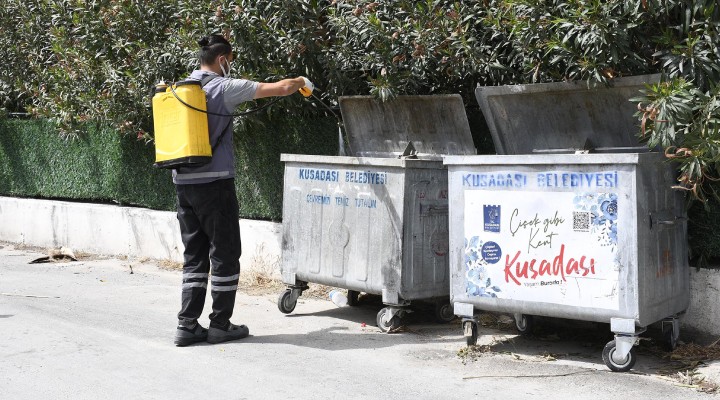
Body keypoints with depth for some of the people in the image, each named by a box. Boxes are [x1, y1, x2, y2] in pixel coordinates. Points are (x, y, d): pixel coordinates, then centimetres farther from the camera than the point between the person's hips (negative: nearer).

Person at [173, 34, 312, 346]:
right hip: (214, 181, -7)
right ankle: (220, 325, 11)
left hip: (183, 182, 7)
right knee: (225, 254, 5)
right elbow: (279, 88, -5)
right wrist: (301, 82, 14)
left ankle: (187, 325, 10)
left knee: (194, 255, 12)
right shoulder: (223, 87, -8)